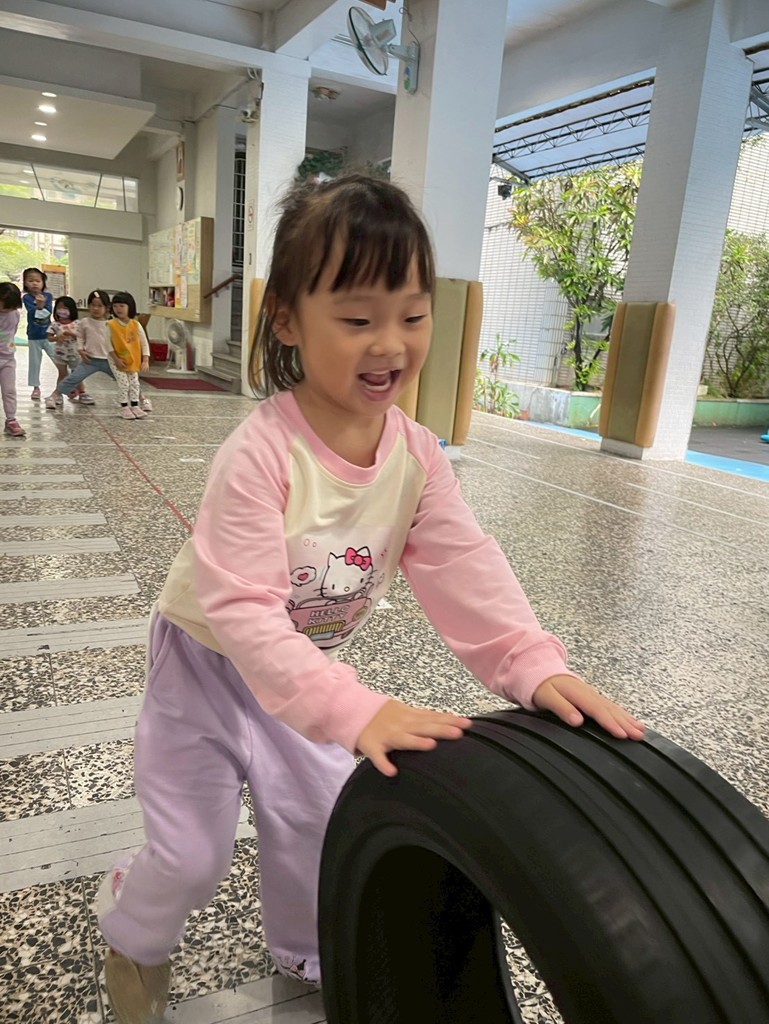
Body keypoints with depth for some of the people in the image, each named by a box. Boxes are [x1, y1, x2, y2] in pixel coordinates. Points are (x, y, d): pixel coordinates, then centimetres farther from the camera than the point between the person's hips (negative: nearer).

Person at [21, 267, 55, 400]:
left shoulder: (48, 296, -1)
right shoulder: (27, 298, -6)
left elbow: (48, 311, -15)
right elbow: (33, 313, -20)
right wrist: (39, 306, -36)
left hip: (48, 335, 1)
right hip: (33, 337, -1)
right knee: (34, 363, 7)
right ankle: (36, 387, 17)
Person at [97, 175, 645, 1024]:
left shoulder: (419, 456, -16)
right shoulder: (261, 453, -34)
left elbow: (464, 569, -20)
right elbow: (243, 611, -38)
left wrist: (536, 666, -35)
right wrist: (356, 711, -48)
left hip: (304, 666, 5)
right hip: (208, 660, -4)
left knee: (323, 820, 16)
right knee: (193, 854, 4)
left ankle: (304, 951, 49)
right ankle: (132, 932, 41)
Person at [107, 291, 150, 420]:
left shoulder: (136, 325, -6)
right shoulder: (111, 325, -14)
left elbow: (144, 343, -3)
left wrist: (145, 360, -10)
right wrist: (116, 359, -17)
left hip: (133, 360, 3)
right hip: (117, 361, -3)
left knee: (134, 383, 8)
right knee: (123, 383, -5)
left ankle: (135, 406, 19)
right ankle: (124, 407, 5)